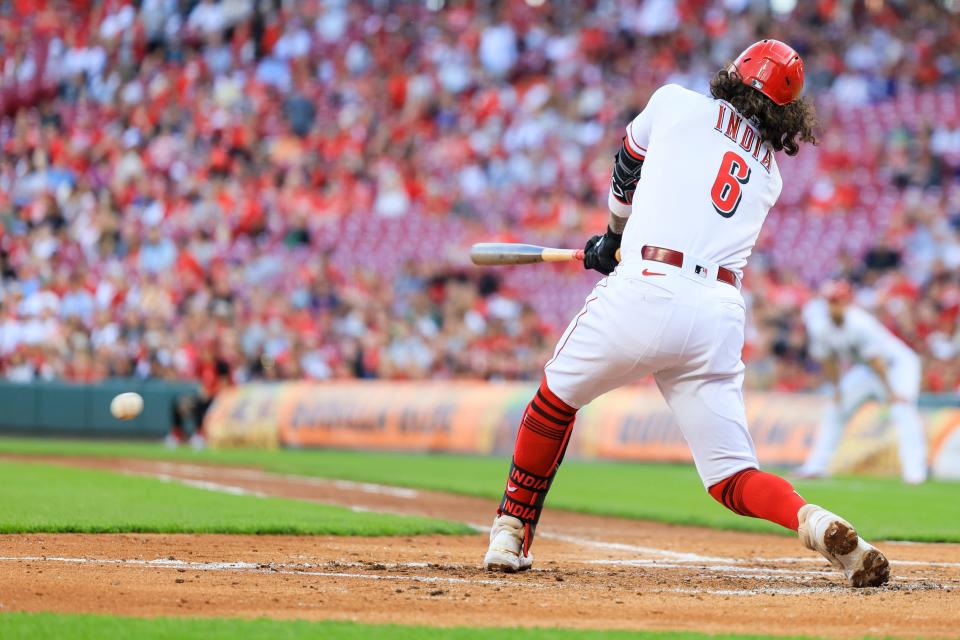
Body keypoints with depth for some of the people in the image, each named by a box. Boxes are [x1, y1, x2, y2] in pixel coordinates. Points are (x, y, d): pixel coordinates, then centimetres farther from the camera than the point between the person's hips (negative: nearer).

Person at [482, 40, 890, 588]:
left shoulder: (678, 103, 12)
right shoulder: (770, 174, 22)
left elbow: (629, 164, 30)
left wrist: (616, 234, 48)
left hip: (643, 291, -3)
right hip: (721, 314, 3)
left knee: (556, 398, 23)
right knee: (733, 476, 5)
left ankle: (512, 534, 28)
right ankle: (813, 521, -24)